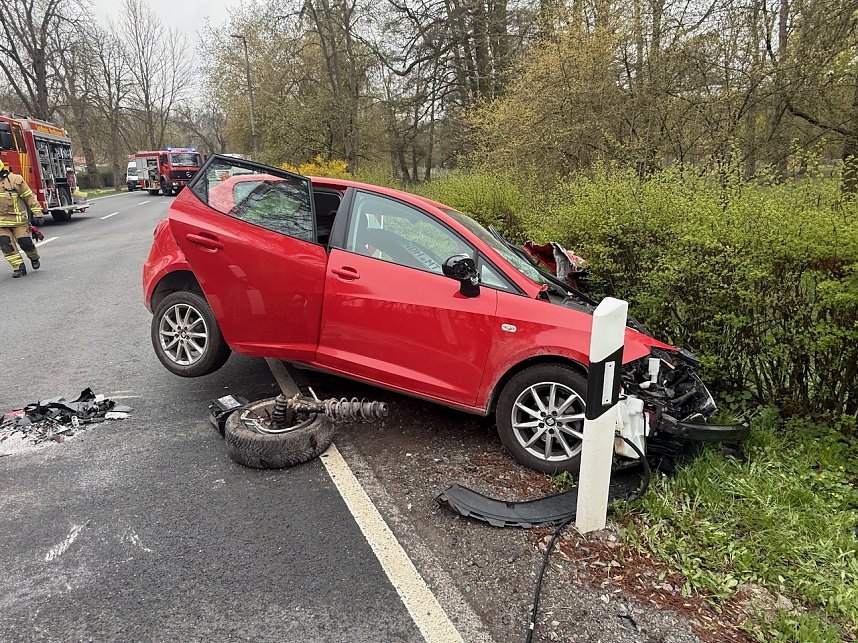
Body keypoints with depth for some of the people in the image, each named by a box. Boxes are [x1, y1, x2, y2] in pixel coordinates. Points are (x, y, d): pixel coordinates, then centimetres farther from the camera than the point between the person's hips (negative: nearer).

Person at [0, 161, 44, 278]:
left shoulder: (15, 180, -8)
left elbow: (30, 197, -6)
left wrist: (37, 214, -9)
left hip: (18, 219, -4)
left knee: (25, 242, -7)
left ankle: (34, 258, 24)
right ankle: (19, 267, 0)